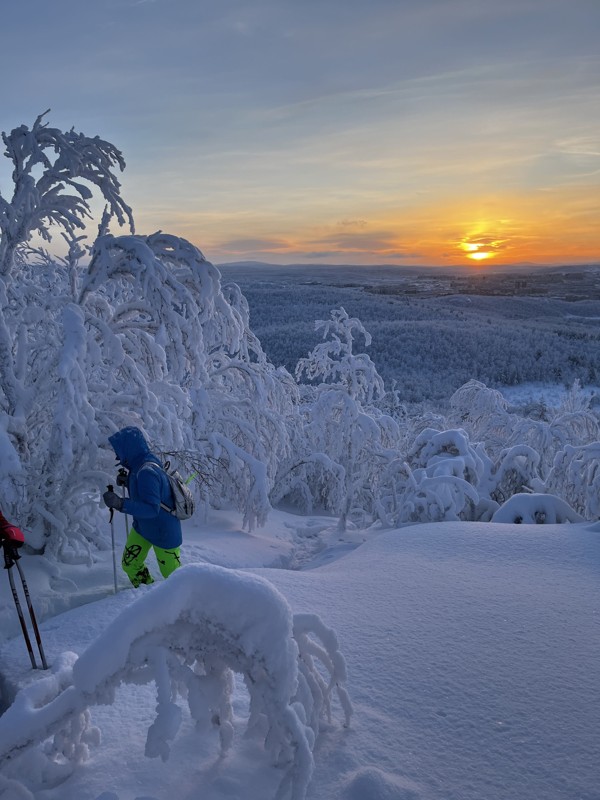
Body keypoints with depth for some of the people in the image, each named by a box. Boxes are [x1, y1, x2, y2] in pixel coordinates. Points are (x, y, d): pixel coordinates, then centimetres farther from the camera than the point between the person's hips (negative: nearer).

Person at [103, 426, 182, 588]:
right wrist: (127, 482, -1)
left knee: (171, 572, 8)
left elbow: (151, 509, -36)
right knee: (130, 564, 13)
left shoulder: (146, 472, -32)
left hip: (163, 533, -9)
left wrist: (121, 504, -45)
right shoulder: (139, 466, -3)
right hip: (142, 527, 9)